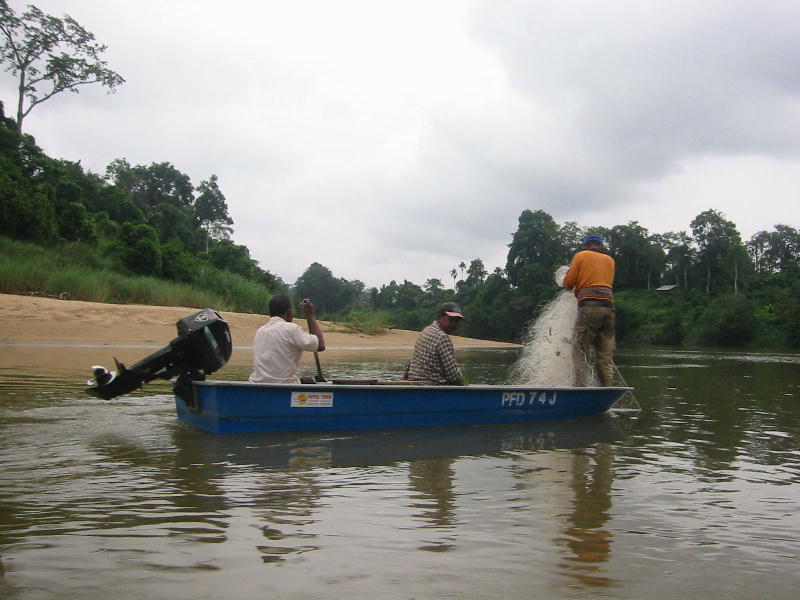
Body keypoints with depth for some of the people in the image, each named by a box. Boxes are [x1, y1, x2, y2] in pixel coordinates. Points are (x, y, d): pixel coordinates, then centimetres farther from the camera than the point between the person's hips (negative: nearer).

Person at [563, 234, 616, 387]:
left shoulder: (581, 255, 9)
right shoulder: (610, 260, 21)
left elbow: (568, 284, 5)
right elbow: (608, 284, 20)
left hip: (589, 306, -4)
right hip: (609, 307, 4)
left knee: (581, 354, -4)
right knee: (606, 358, 6)